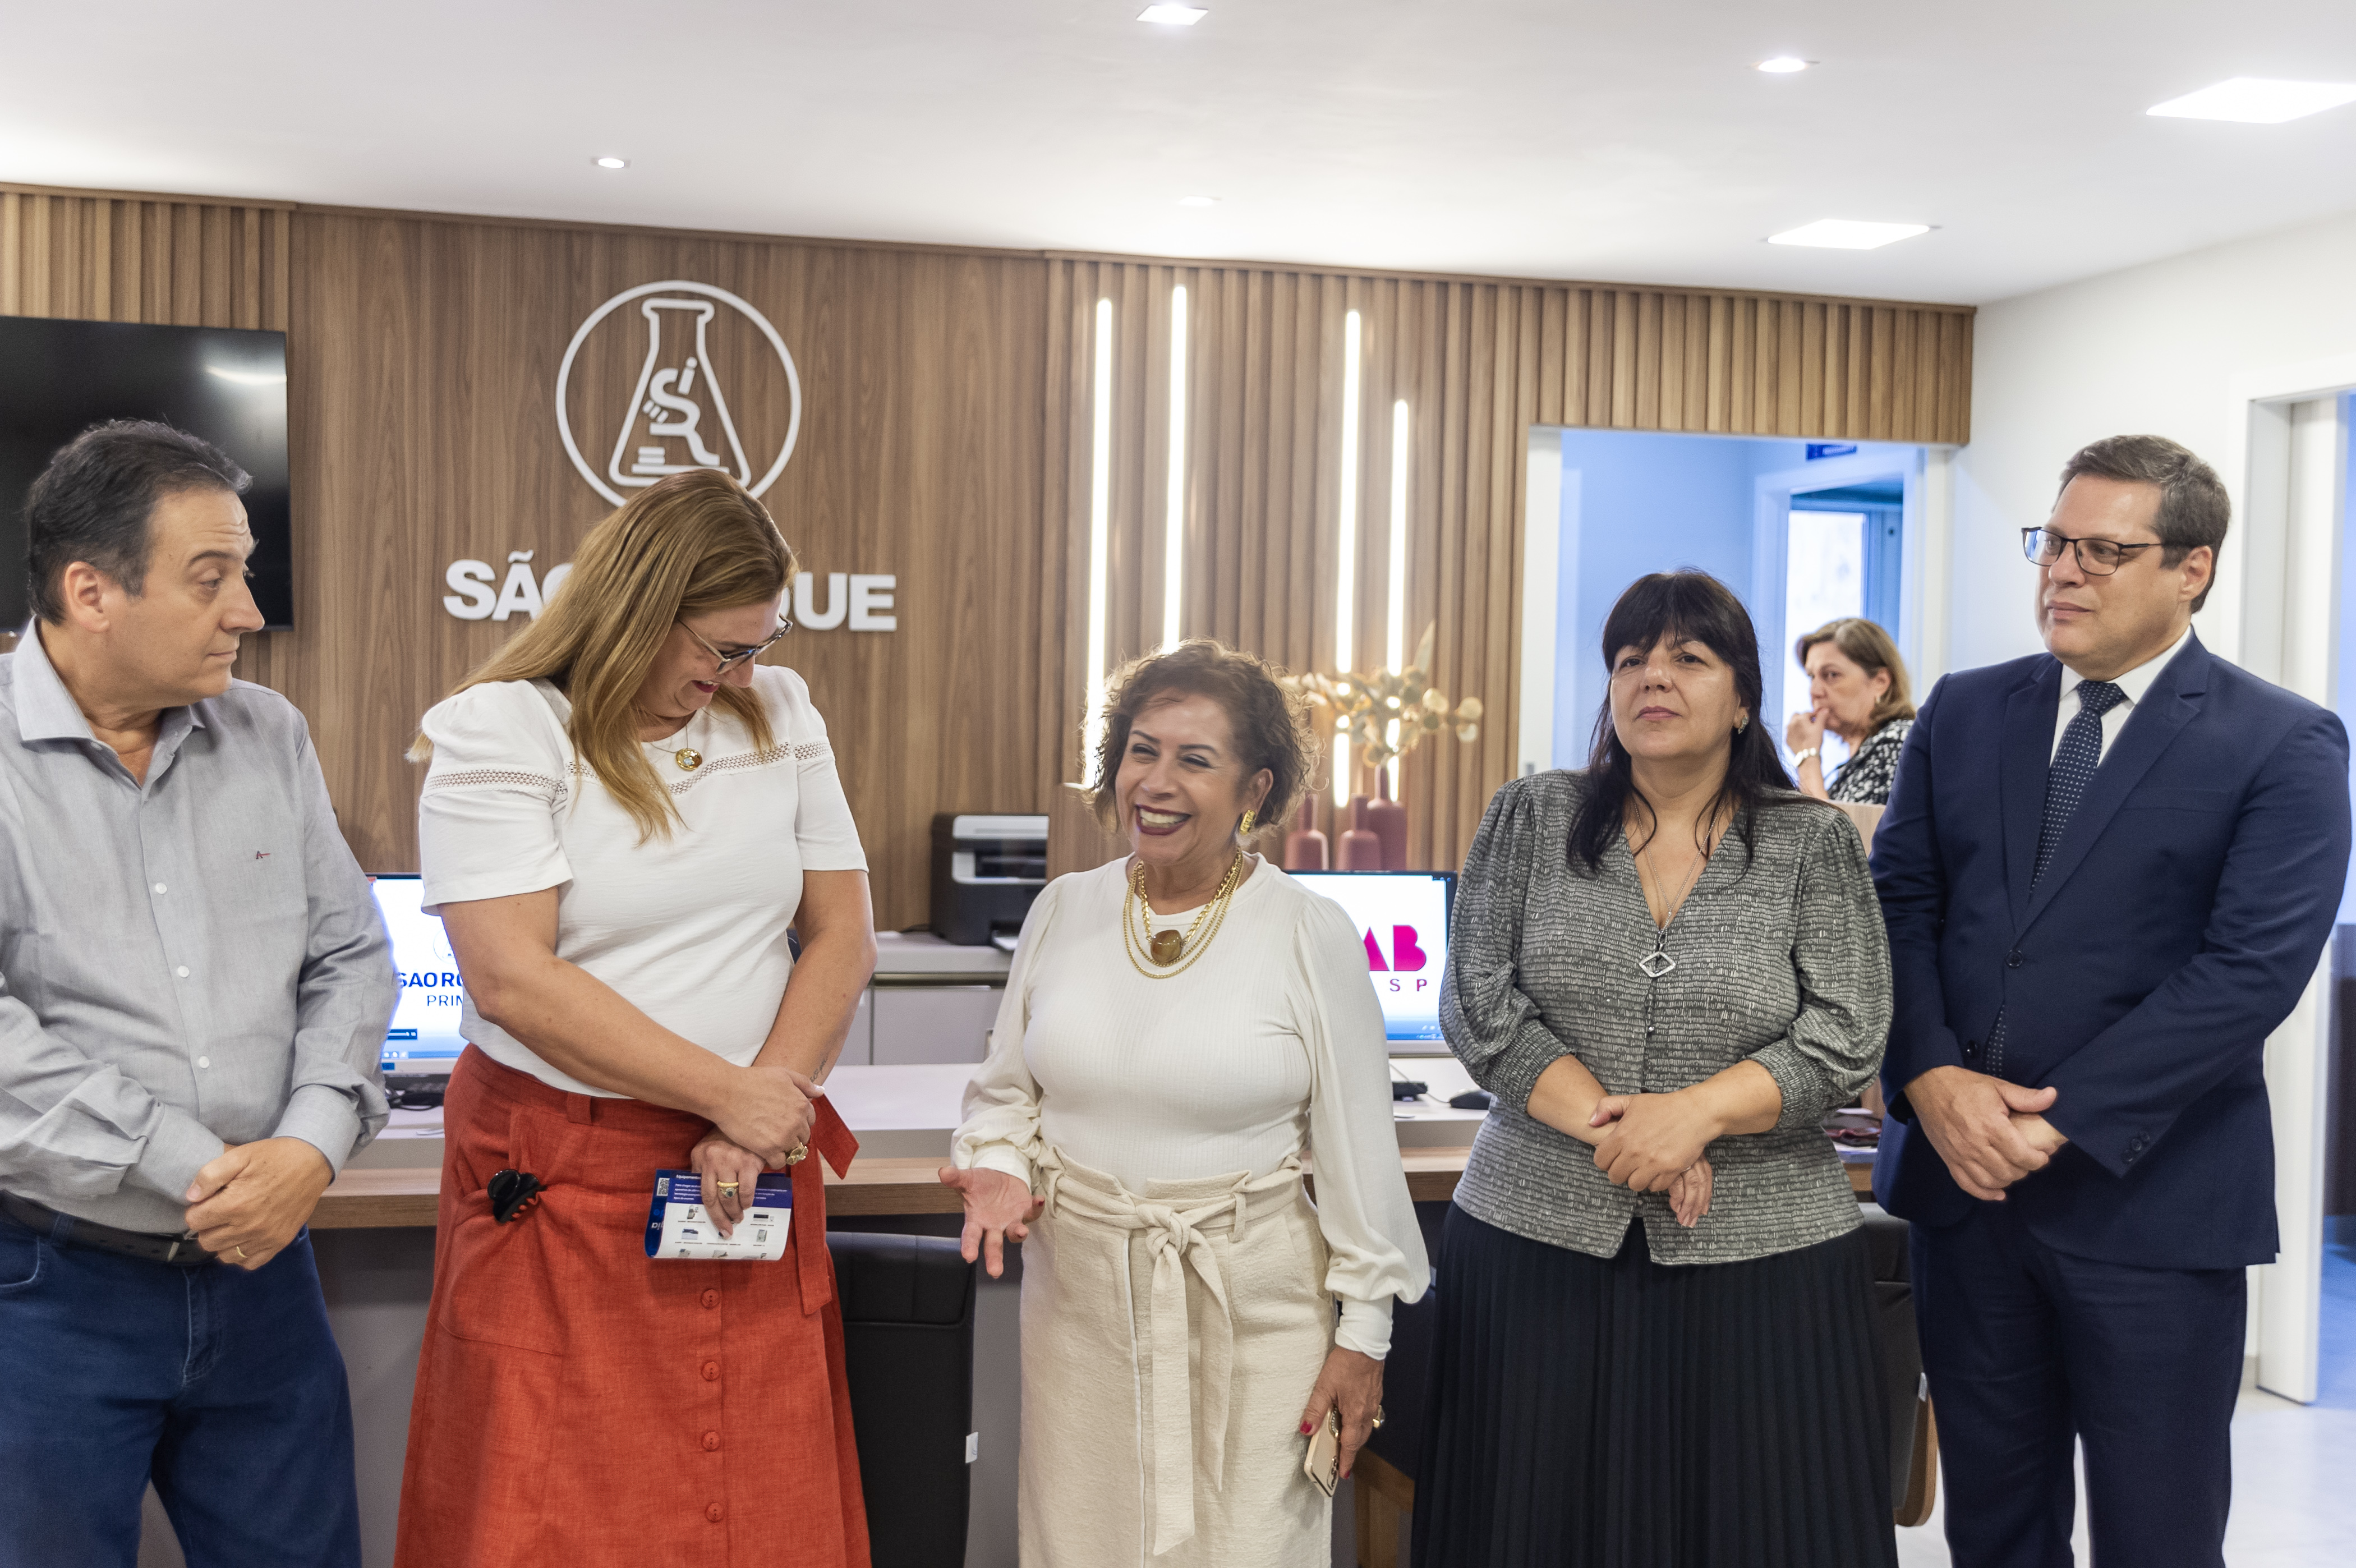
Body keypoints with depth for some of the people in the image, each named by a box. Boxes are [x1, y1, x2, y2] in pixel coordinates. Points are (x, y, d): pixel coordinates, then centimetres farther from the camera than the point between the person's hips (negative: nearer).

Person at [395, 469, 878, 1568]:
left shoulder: (778, 713, 9)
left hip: (751, 1185, 4)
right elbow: (513, 980, -15)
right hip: (561, 1185, -4)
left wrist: (761, 1117, -7)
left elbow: (842, 936, 7)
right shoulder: (498, 731, -6)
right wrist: (731, 1093, -14)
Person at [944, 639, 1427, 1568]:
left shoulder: (1311, 934, -8)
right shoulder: (1064, 910, 3)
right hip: (1080, 1295, 3)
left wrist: (1364, 1331, -3)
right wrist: (998, 1167, -7)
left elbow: (1358, 1145, -4)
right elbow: (1006, 1087, 14)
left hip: (1252, 1304, -3)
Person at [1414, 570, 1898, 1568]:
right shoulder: (1531, 820, 5)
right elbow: (1480, 1005, -3)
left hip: (1761, 1254, 0)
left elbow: (1846, 1038, -5)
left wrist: (1697, 1112, -18)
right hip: (1538, 1241, 1)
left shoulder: (1815, 844, 3)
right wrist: (1615, 1129, -13)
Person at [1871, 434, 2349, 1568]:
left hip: (2150, 1195, -4)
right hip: (1961, 1176, 4)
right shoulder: (1964, 713, 9)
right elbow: (1899, 904, 5)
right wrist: (1933, 1079, -12)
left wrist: (2063, 1119, -18)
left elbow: (2254, 966, -14)